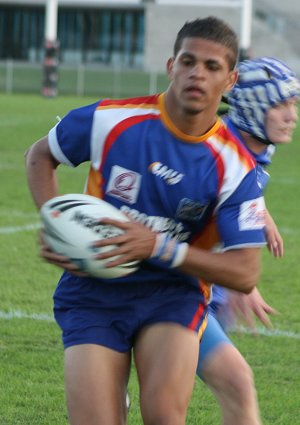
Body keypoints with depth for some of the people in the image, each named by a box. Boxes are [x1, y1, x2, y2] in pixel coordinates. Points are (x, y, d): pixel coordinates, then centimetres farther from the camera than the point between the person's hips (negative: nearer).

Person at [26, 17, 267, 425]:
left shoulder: (234, 166, -8)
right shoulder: (109, 120, -8)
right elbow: (39, 155, 11)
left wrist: (160, 247, -21)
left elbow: (245, 273, -11)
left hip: (172, 295, 0)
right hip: (93, 292, 0)